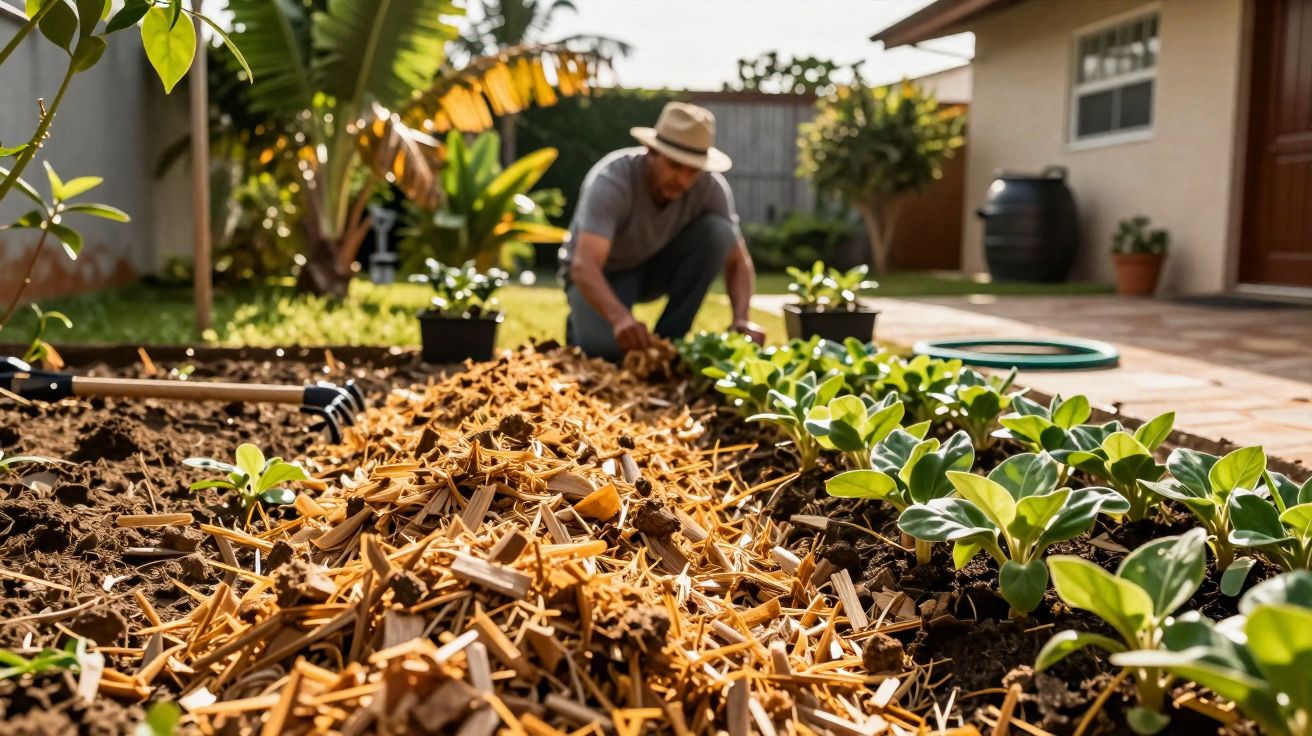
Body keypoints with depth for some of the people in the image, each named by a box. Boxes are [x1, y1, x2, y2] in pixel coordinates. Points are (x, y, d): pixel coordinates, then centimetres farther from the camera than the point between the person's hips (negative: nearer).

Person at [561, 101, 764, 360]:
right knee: (605, 348, -32)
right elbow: (583, 266, -44)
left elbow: (738, 261, -17)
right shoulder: (611, 181, -33)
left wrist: (742, 318, -36)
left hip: (659, 266, 3)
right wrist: (620, 318, -63)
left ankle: (669, 339, -12)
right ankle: (585, 323, 7)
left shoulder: (712, 186, -22)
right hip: (604, 272, -3)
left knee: (718, 232, -25)